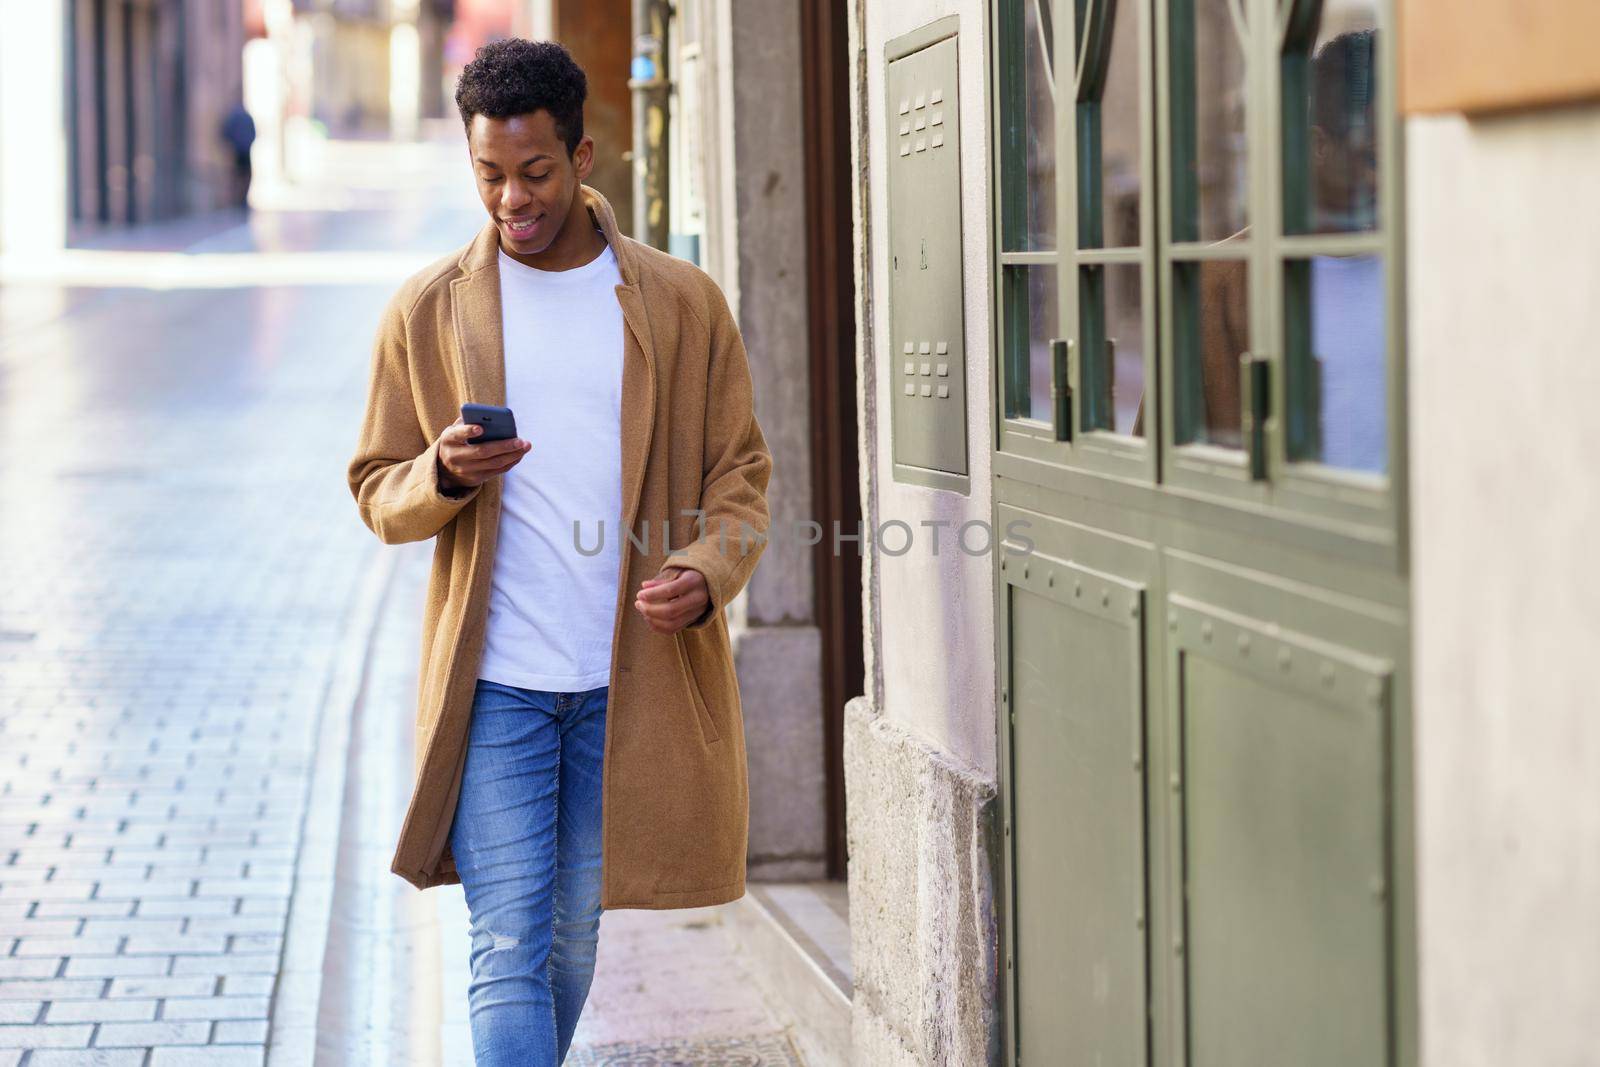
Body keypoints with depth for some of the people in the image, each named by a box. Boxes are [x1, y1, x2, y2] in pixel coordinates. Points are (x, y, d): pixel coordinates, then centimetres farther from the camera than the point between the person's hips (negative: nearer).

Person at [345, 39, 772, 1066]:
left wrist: (707, 571, -14)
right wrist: (445, 475, -16)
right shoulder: (428, 312, 4)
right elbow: (379, 496, 8)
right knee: (508, 947, -7)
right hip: (492, 683, -1)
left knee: (572, 940, 14)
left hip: (631, 681, 1)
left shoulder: (681, 304, 4)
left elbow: (740, 474, 7)